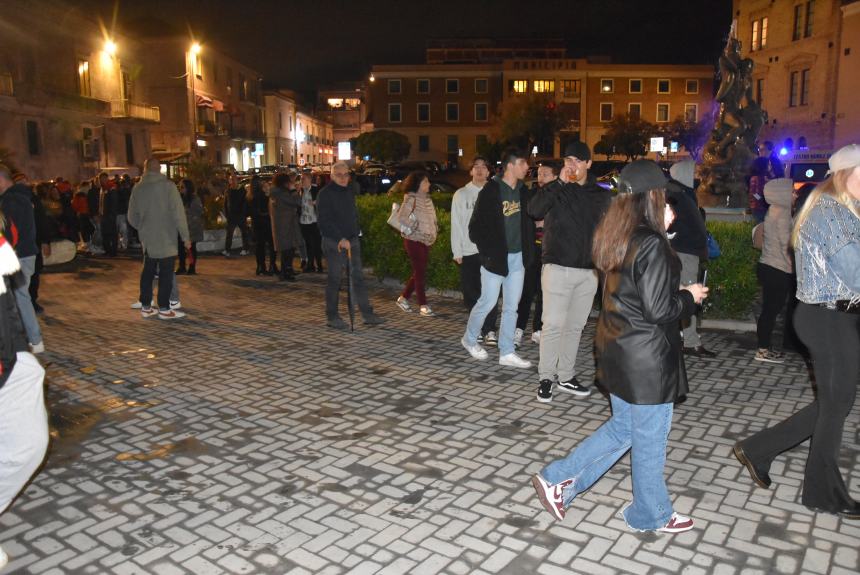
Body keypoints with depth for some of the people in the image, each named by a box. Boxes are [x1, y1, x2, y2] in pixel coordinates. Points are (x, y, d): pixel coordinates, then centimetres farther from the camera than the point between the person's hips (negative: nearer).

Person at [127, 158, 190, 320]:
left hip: (147, 239, 5)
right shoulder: (168, 186, -11)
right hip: (166, 238, -5)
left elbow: (132, 217, 9)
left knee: (148, 271, 14)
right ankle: (164, 309, 3)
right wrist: (185, 236, -10)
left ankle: (146, 307, 19)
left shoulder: (137, 188, 4)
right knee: (166, 273, 1)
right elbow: (178, 213, -15)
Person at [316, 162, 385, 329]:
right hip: (334, 243, -6)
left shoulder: (350, 191, 13)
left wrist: (355, 233, 7)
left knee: (358, 277, 6)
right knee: (334, 280, 0)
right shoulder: (325, 194, -8)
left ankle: (367, 314, 9)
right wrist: (341, 239, -20)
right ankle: (332, 317, 10)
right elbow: (324, 221, -15)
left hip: (353, 240, 6)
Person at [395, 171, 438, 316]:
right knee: (420, 273, -4)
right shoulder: (410, 200, -12)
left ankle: (403, 298, 25)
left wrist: (432, 236, 5)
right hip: (414, 240, -7)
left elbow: (432, 219, 15)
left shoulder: (427, 199, 10)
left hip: (426, 240, 7)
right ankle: (423, 306, 2)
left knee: (419, 272, 11)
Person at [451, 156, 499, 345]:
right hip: (469, 251, 1)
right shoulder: (461, 194, 8)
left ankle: (490, 330, -3)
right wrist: (457, 251, -1)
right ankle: (477, 329, 16)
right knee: (470, 292, 4)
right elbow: (456, 225, 6)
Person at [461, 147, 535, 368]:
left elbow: (528, 219, 14)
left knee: (511, 306, 8)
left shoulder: (522, 190, 6)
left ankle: (506, 352, 16)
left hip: (518, 257, 6)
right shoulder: (491, 191, -11)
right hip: (496, 257, -6)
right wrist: (487, 252, -12)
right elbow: (476, 227, -10)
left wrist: (528, 249, 3)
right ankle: (469, 339, 27)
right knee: (488, 302, 3)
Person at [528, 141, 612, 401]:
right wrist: (560, 183, -23)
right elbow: (534, 210, -20)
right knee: (553, 325, -5)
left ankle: (566, 376, 23)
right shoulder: (557, 190, -1)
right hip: (558, 268, -4)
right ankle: (545, 377, 7)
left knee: (575, 326, 12)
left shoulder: (602, 196, 9)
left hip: (589, 272, 4)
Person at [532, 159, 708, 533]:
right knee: (650, 438, 11)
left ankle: (557, 480, 22)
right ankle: (650, 515, 32)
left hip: (616, 347, 9)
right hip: (646, 356, -9)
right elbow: (658, 310, -21)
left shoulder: (617, 236, 5)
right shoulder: (651, 244, -20)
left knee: (623, 427, 22)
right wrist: (690, 297, -2)